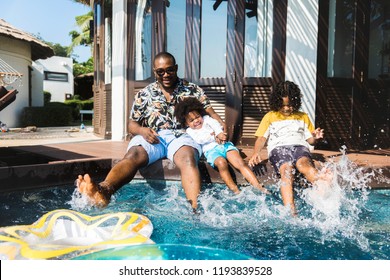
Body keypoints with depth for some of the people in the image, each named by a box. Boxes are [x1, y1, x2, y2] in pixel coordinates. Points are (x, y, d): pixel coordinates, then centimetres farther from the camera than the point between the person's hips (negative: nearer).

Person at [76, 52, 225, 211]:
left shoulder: (192, 90, 18)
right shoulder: (144, 94, 18)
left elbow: (209, 111, 15)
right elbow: (132, 124, 18)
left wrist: (221, 124, -8)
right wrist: (142, 130, -7)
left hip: (180, 136, 0)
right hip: (152, 138, 1)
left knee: (188, 158, -38)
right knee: (133, 155, -34)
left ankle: (196, 209, -59)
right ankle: (103, 190, -62)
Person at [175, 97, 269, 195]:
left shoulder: (206, 119, 23)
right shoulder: (190, 131, 15)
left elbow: (216, 124, 4)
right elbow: (199, 139, -4)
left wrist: (219, 134, -16)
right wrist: (214, 137, -6)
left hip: (225, 144, 3)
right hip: (211, 150, -2)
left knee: (241, 163, -19)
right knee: (221, 163, -35)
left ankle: (258, 186, -27)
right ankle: (235, 190, -39)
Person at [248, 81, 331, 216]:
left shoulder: (303, 117, 30)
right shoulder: (270, 116, 26)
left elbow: (310, 140, 24)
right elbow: (262, 138, 14)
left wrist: (315, 137, -2)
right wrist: (256, 153, -6)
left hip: (300, 146, 1)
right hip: (278, 147, -1)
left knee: (304, 164, -36)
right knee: (286, 171, -35)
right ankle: (291, 212, -54)